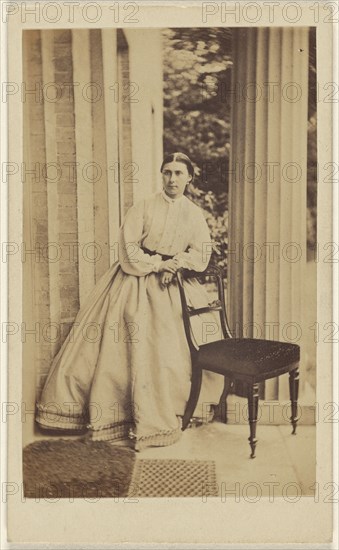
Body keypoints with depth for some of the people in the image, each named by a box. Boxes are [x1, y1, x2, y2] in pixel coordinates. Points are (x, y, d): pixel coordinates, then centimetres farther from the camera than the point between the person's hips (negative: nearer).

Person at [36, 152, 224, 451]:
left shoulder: (195, 214, 6)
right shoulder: (143, 207, -4)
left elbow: (201, 255, 2)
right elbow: (129, 249, -8)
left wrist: (177, 263, -15)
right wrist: (159, 264, -13)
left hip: (173, 285, 3)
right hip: (136, 284, -3)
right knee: (127, 346, -5)